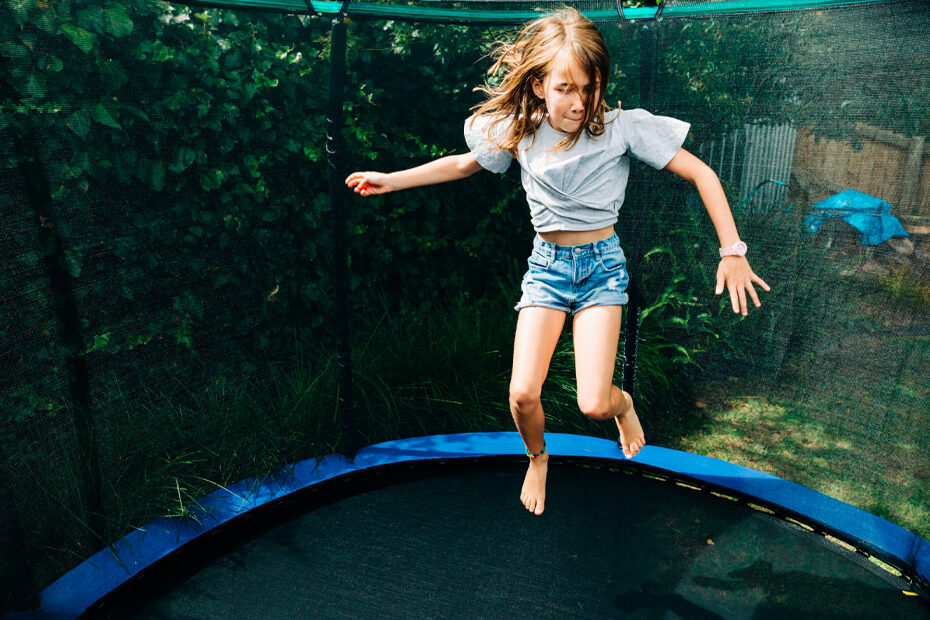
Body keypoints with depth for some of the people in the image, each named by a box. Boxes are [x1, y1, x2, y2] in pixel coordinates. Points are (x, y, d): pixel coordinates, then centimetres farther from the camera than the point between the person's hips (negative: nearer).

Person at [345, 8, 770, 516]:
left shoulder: (623, 126, -13)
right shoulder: (519, 130, -5)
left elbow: (701, 174, -9)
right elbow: (463, 163, 12)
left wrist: (731, 252, -11)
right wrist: (390, 179, 10)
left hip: (601, 264, -2)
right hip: (546, 264, 2)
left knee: (594, 404, -14)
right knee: (522, 393, -11)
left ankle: (623, 403, 26)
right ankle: (537, 457, 24)